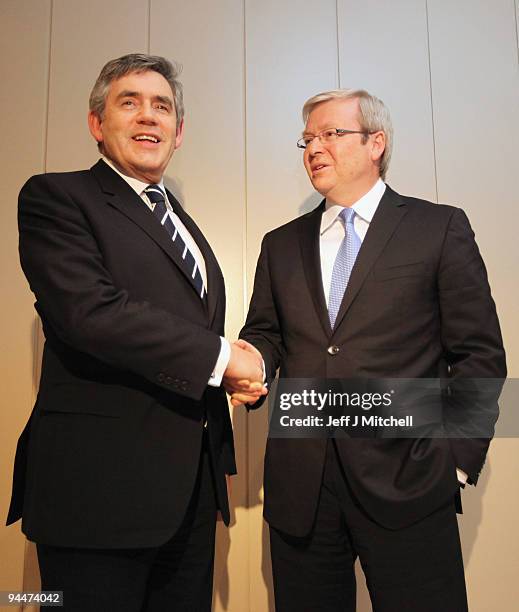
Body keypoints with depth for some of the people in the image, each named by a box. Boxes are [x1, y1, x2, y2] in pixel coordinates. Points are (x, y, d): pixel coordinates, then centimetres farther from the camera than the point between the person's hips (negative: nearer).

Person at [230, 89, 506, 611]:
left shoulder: (441, 229, 2)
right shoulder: (281, 245, 13)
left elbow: (479, 355, 0)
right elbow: (264, 333, 14)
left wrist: (457, 456, -6)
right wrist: (251, 364, -8)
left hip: (405, 482, -3)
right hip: (298, 485, 4)